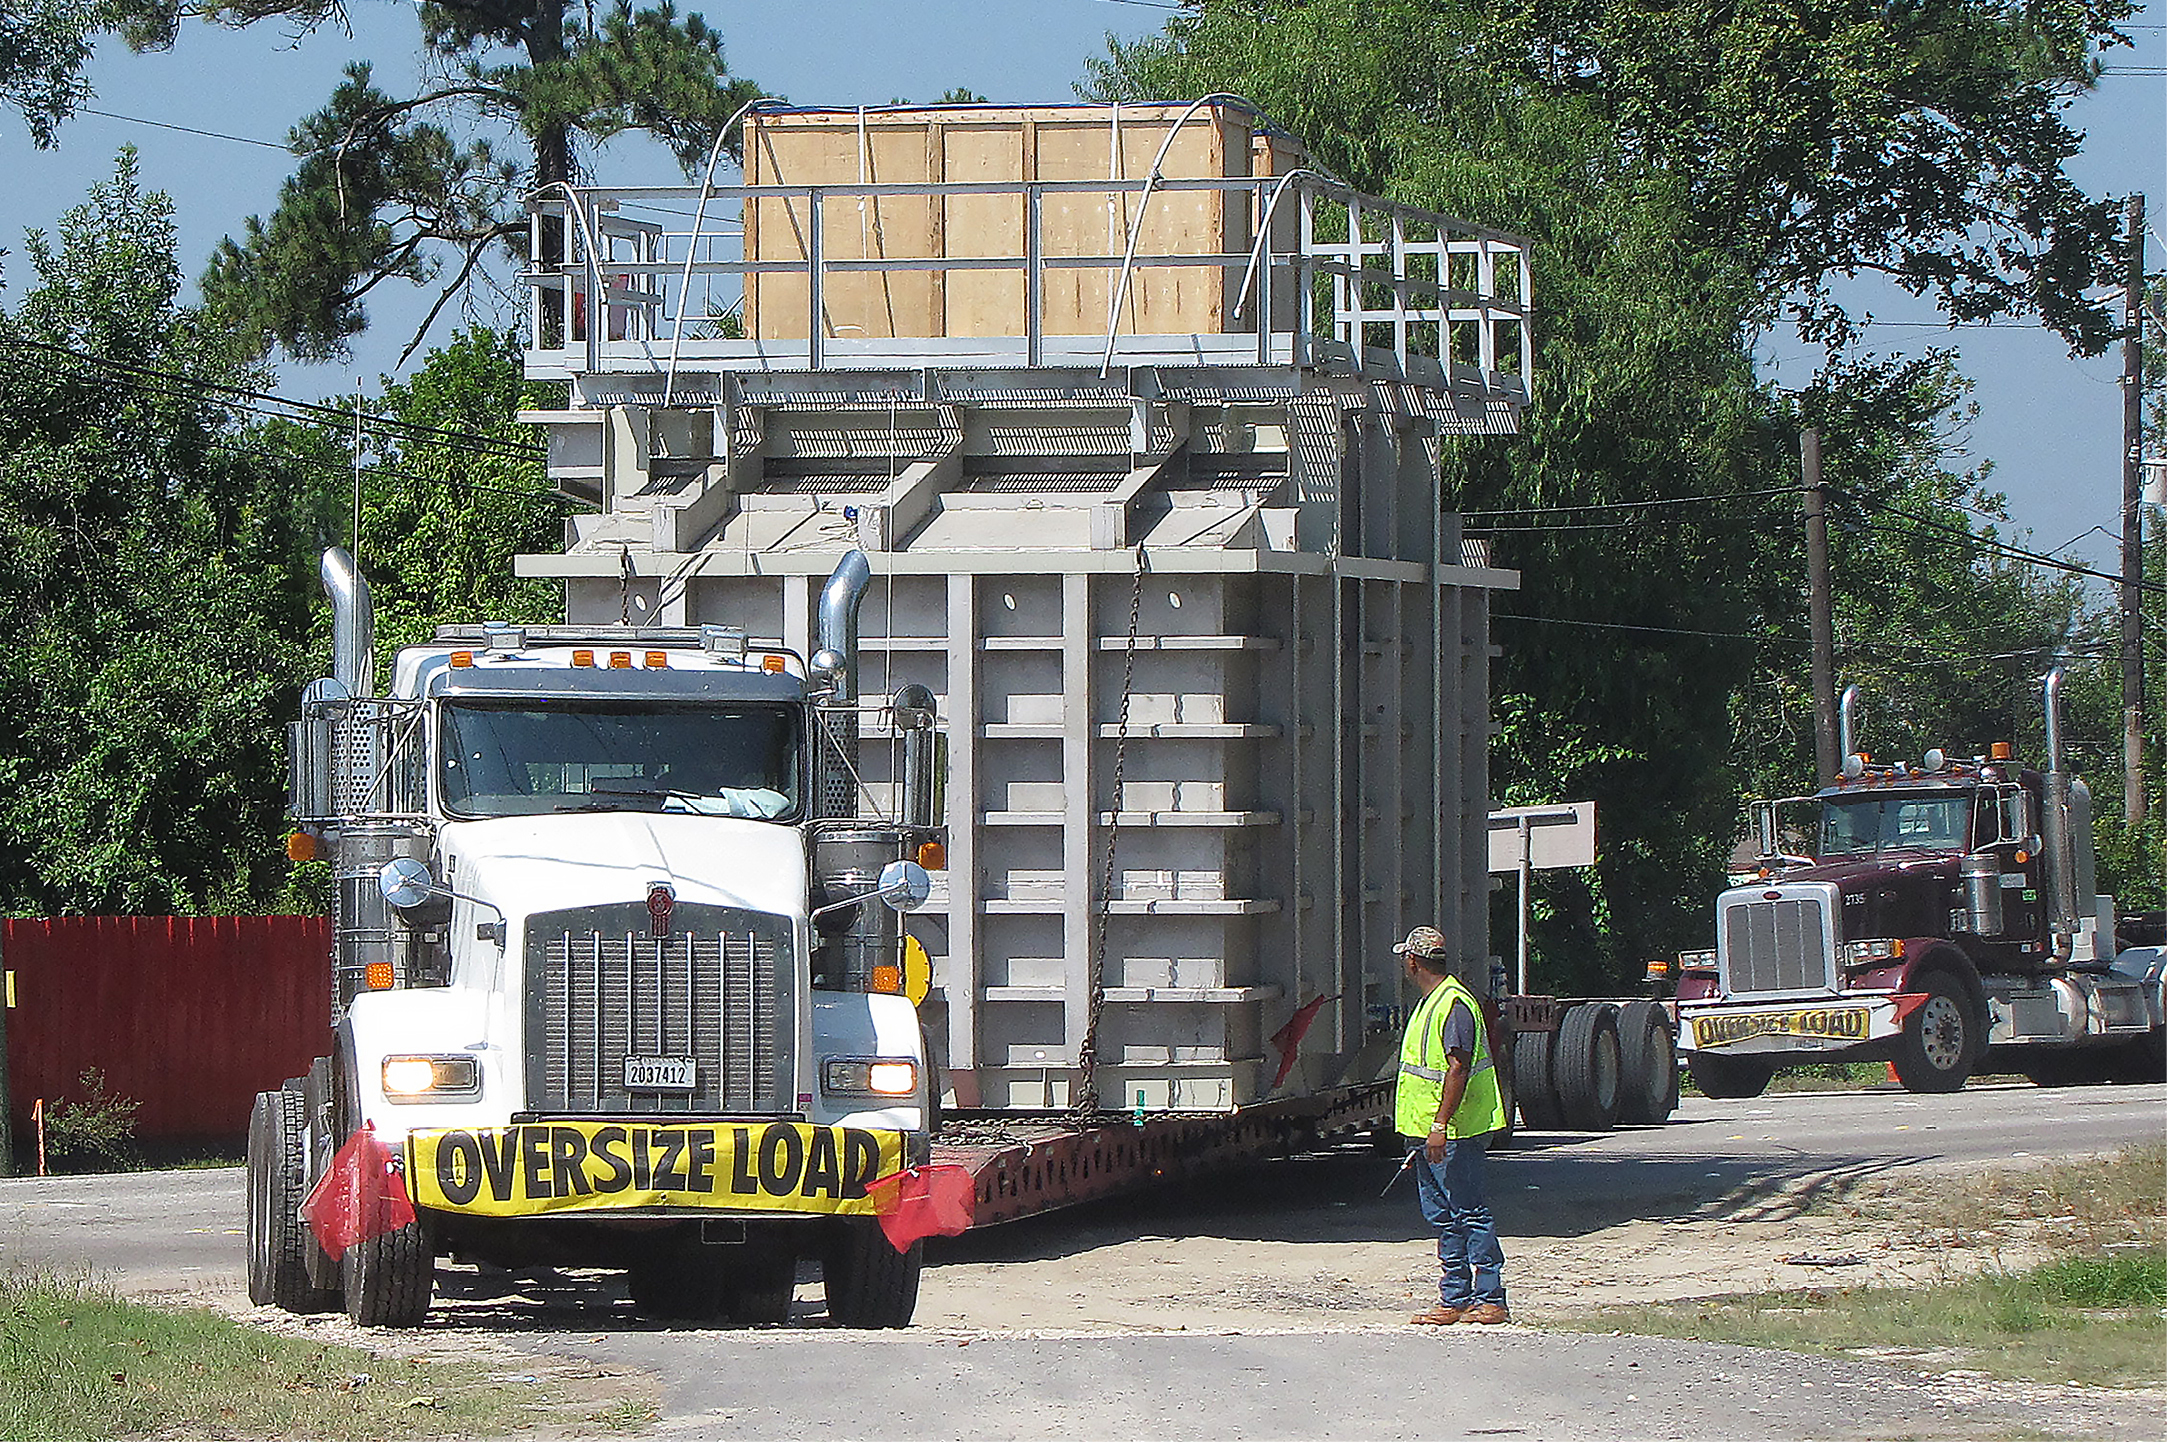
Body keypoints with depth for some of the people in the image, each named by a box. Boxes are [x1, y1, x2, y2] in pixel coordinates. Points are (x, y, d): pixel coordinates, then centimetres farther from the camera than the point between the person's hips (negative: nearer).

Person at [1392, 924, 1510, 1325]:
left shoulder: (1454, 1004, -15)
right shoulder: (1430, 1002, 17)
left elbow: (1458, 1068, -23)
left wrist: (1440, 1126, -27)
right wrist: (1418, 1134, 24)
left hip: (1454, 1134, -10)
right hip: (1426, 1131, 10)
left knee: (1470, 1214, -7)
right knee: (1443, 1218, 12)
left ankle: (1490, 1300, -5)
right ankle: (1454, 1299, 16)